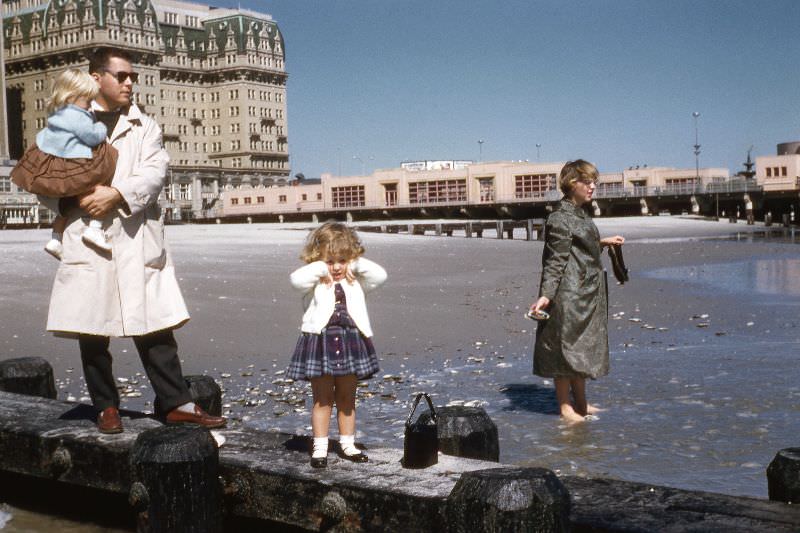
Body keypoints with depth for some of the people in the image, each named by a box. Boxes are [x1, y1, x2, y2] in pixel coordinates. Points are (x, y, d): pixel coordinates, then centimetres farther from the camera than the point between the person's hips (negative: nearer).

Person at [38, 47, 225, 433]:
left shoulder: (144, 126, 15)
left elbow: (155, 172, 0)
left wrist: (116, 194, -16)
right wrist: (74, 201, -10)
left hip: (137, 239, 1)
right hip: (86, 240, 0)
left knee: (155, 328, -1)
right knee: (92, 330, 3)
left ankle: (176, 404, 2)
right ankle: (106, 407, 14)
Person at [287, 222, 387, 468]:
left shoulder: (355, 283, 8)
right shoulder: (315, 283, -2)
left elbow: (380, 275, -6)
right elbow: (297, 279, -25)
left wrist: (357, 264, -5)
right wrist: (320, 267, -17)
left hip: (350, 343, 3)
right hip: (320, 343, -3)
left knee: (347, 398, 13)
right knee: (322, 398, 4)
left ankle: (347, 444, 23)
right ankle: (320, 447, 9)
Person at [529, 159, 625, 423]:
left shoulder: (581, 214, 13)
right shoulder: (560, 219, -16)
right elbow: (555, 261, -19)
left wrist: (603, 242, 31)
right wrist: (546, 295, -25)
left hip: (588, 293, 10)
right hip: (569, 295, -10)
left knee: (583, 345, 16)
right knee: (565, 345, -2)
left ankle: (580, 402, 26)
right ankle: (565, 406, 6)